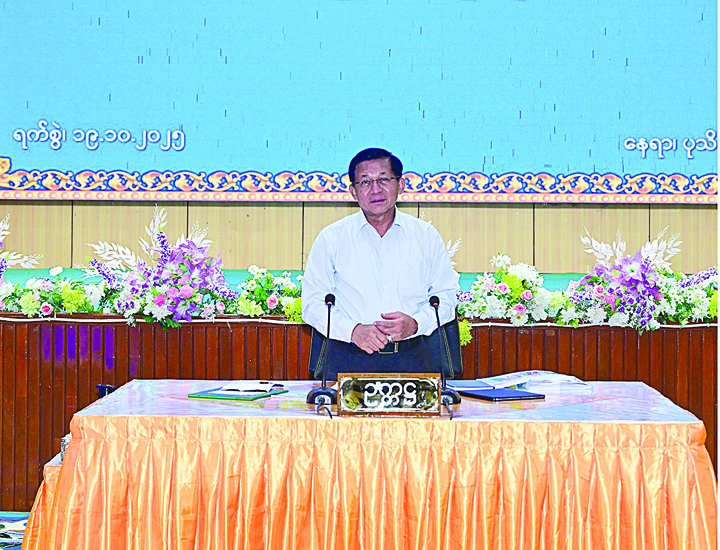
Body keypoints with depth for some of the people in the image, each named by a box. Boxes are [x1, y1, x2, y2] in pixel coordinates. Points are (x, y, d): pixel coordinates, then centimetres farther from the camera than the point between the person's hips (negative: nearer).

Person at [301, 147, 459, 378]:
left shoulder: (425, 235, 12)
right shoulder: (331, 238, 7)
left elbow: (446, 295, 14)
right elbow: (313, 303, 4)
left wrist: (416, 323, -6)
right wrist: (352, 330, -13)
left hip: (411, 359, 1)